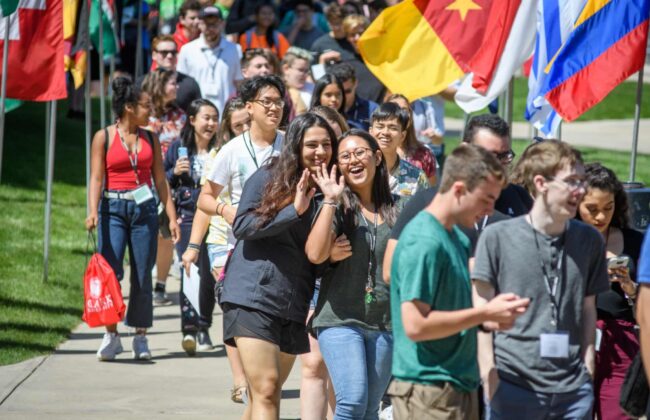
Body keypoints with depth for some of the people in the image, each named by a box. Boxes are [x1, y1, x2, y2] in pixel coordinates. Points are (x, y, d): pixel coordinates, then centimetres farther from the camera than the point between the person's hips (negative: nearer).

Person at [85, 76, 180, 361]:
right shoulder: (104, 137, 1)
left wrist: (172, 217, 7)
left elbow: (160, 180, 12)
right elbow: (96, 178, -4)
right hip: (113, 209, -3)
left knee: (142, 276, 2)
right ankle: (111, 335, -3)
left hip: (145, 209, 3)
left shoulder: (150, 139, 11)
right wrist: (92, 211, -18)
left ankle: (140, 337, 10)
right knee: (110, 272, -12)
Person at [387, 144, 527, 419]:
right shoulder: (423, 242, -17)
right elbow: (415, 324, -22)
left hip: (459, 385, 10)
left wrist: (493, 316, 4)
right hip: (429, 393, -10)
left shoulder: (458, 239, 14)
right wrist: (485, 313, -16)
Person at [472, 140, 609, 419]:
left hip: (573, 387, 3)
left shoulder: (589, 241, 8)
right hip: (512, 384, -3)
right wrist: (489, 375, -6)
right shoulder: (497, 237, -3)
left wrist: (588, 360, 6)